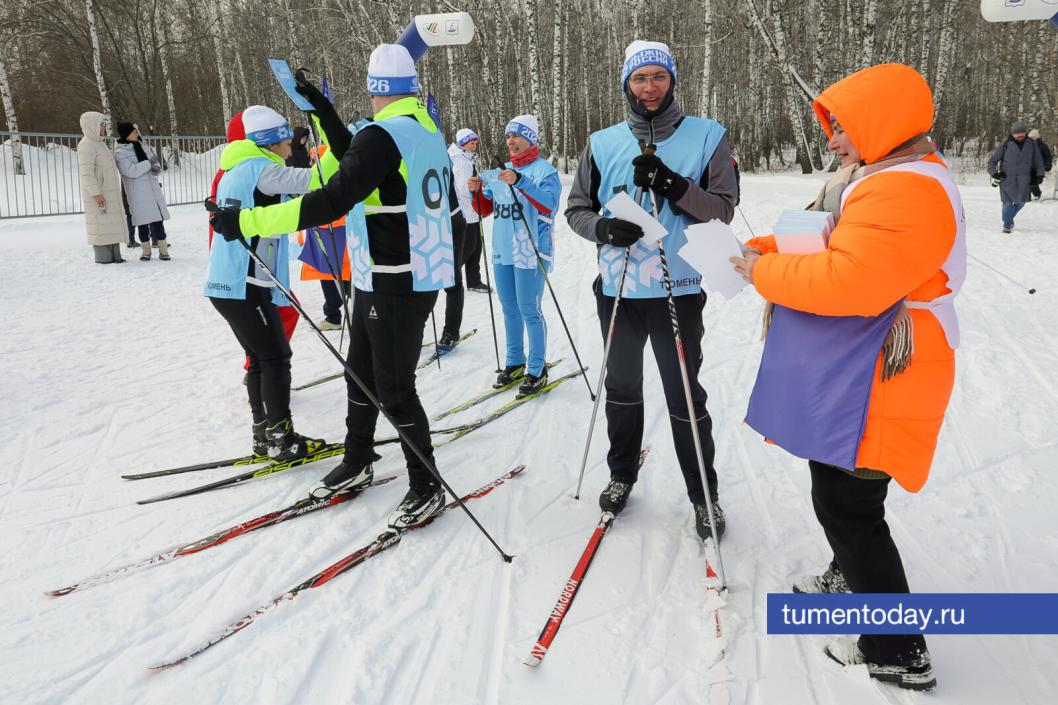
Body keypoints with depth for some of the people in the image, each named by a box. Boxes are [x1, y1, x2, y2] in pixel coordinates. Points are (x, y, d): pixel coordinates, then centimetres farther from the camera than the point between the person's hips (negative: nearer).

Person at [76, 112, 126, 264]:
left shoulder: (97, 143, 19)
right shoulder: (86, 145, -13)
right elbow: (86, 172, -20)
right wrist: (96, 193, -23)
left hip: (108, 193, 10)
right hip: (98, 195, -10)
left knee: (112, 224, 10)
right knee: (101, 224, -7)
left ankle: (114, 255, 15)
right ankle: (103, 257, -4)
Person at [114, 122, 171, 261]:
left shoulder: (143, 147, 13)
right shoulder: (120, 153, -6)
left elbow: (155, 161, 20)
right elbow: (131, 171, -18)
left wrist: (157, 168, -4)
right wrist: (149, 163, -15)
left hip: (153, 189, 5)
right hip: (137, 193, -5)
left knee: (158, 220, 1)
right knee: (143, 223, 2)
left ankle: (163, 250, 6)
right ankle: (146, 251, 14)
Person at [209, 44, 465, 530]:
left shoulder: (382, 135, -18)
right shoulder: (429, 132, 10)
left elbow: (331, 202, -25)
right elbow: (355, 165, 22)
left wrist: (247, 222, -21)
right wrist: (322, 111, 26)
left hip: (395, 288, -9)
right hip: (378, 284, 9)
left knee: (394, 389, 1)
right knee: (361, 375, 19)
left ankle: (427, 487, 15)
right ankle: (357, 463, 36)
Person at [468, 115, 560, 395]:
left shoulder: (544, 170, -5)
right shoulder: (500, 172, 14)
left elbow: (549, 203, -22)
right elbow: (485, 209, 17)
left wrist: (519, 181, -32)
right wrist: (477, 191, -4)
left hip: (531, 252, -7)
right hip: (502, 251, 7)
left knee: (530, 311, -4)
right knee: (510, 310, 13)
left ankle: (537, 370, 6)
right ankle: (515, 363, 26)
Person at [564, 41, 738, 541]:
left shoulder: (706, 137, -1)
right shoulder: (603, 144, 4)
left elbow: (723, 210, -4)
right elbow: (577, 210, 8)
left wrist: (673, 185, -20)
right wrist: (604, 227, -14)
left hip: (678, 292, -2)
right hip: (617, 291, 3)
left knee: (685, 398, 4)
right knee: (621, 388, 17)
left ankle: (704, 495, 22)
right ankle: (622, 474, 37)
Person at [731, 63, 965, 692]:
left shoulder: (908, 192, -22)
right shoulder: (891, 178, 14)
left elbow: (846, 280, -32)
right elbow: (833, 249, 19)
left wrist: (764, 272, -18)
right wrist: (768, 248, 6)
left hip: (874, 386, -11)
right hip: (855, 375, 11)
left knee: (846, 505, -1)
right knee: (844, 496, 25)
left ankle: (899, 652, 14)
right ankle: (854, 578, 47)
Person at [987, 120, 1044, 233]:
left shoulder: (1031, 144, 5)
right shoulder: (1005, 145, -4)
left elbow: (1038, 161, 14)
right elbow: (992, 161, 2)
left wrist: (1039, 175, 7)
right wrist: (994, 174, -9)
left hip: (1024, 179, 3)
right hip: (1007, 178, -3)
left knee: (1021, 201, 7)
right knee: (1008, 202, -8)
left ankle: (1009, 218, 34)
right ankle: (1007, 225, 7)